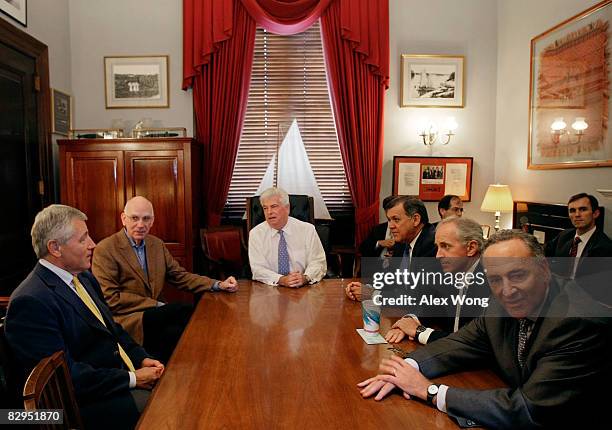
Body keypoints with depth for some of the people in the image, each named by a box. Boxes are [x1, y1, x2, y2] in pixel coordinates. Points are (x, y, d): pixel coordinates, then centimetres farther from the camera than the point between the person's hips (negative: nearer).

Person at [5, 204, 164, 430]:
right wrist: (132, 379, -17)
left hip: (124, 370, 8)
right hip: (89, 402, -8)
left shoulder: (85, 278, 8)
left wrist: (141, 358, -1)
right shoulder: (31, 301, -19)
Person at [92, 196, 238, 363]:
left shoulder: (157, 244, 15)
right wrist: (157, 305, -16)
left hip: (155, 314, 6)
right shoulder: (105, 250, -6)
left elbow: (180, 276, 14)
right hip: (129, 320, -6)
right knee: (186, 311, -24)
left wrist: (218, 285, 0)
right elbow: (110, 298, -12)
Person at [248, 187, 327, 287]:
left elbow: (318, 262, -1)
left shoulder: (307, 229, 0)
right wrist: (281, 280, -24)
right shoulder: (256, 234, -1)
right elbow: (258, 269, -6)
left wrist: (306, 277, -22)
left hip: (304, 288, 0)